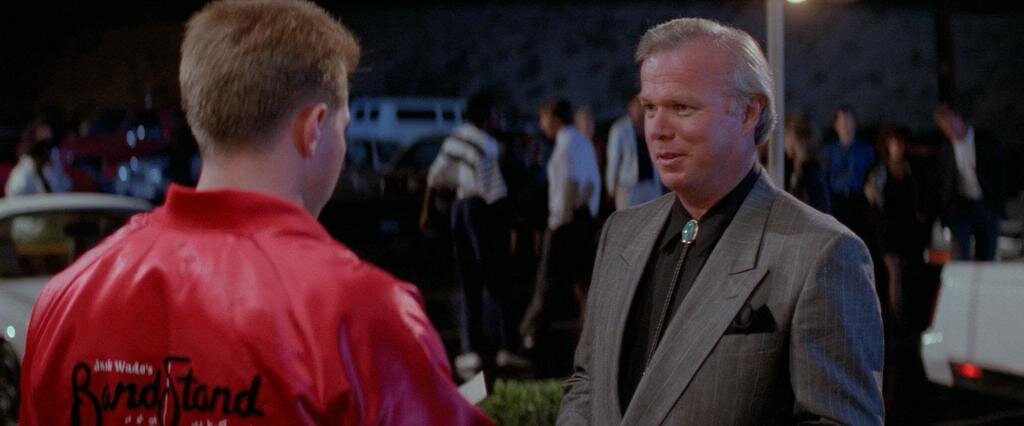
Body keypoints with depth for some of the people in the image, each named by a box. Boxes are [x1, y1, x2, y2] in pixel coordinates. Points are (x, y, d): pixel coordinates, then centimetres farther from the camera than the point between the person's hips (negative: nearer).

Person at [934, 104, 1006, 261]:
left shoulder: (987, 142, 0)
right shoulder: (945, 151, 5)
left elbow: (1001, 174, 3)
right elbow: (942, 184, 10)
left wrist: (998, 206, -3)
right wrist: (945, 215, 3)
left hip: (986, 207, 0)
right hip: (960, 208, 0)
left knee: (987, 258, 6)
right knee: (960, 258, -11)